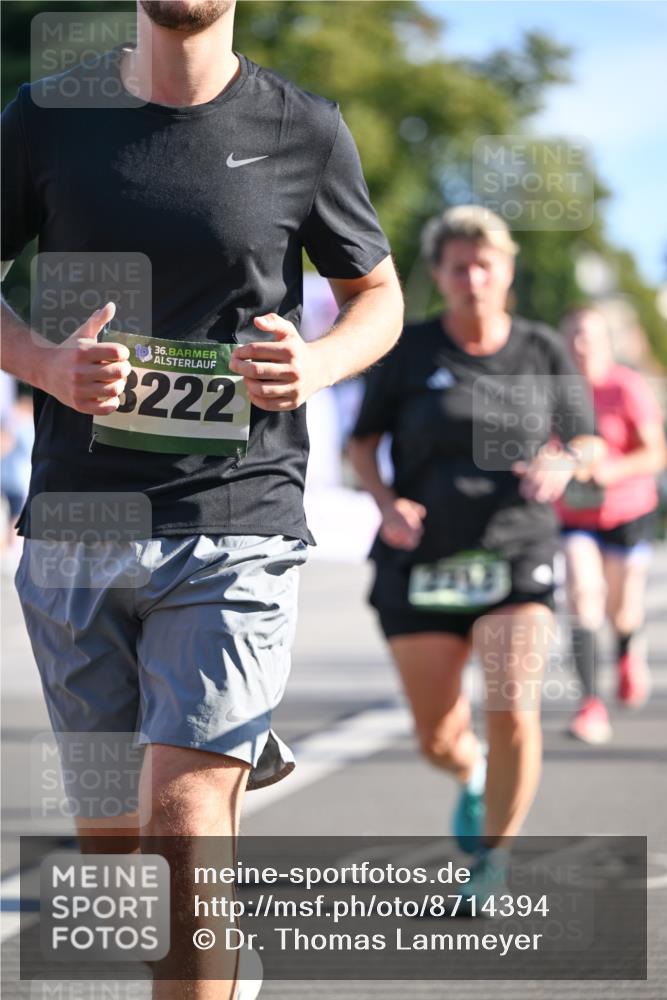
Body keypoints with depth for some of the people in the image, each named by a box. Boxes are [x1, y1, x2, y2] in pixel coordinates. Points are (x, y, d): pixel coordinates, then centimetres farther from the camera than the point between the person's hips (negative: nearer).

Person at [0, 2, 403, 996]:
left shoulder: (304, 132, 1)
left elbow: (378, 295, 13)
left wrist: (316, 365, -9)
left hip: (235, 529, -3)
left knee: (181, 820, -14)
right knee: (110, 837, 11)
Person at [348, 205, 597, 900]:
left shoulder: (542, 352, 1)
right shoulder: (408, 353, -2)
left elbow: (583, 443, 11)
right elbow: (362, 444, 7)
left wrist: (562, 466, -13)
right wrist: (385, 502, -13)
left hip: (516, 561, -1)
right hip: (421, 566, 1)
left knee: (513, 712, -21)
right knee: (437, 740, 7)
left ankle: (492, 861, -2)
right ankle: (473, 776, 46)